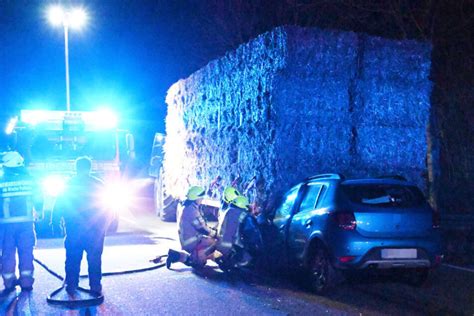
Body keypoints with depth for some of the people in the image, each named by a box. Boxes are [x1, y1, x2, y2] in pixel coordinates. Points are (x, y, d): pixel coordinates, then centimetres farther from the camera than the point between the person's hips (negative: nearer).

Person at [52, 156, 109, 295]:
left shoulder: (69, 184, 0)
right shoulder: (99, 184, 3)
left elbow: (59, 205, 1)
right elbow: (106, 207, 7)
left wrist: (55, 222, 8)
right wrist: (103, 226, 14)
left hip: (74, 229, 0)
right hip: (95, 230, 0)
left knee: (73, 259, 9)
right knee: (94, 259, 6)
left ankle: (71, 285, 11)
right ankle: (95, 286, 6)